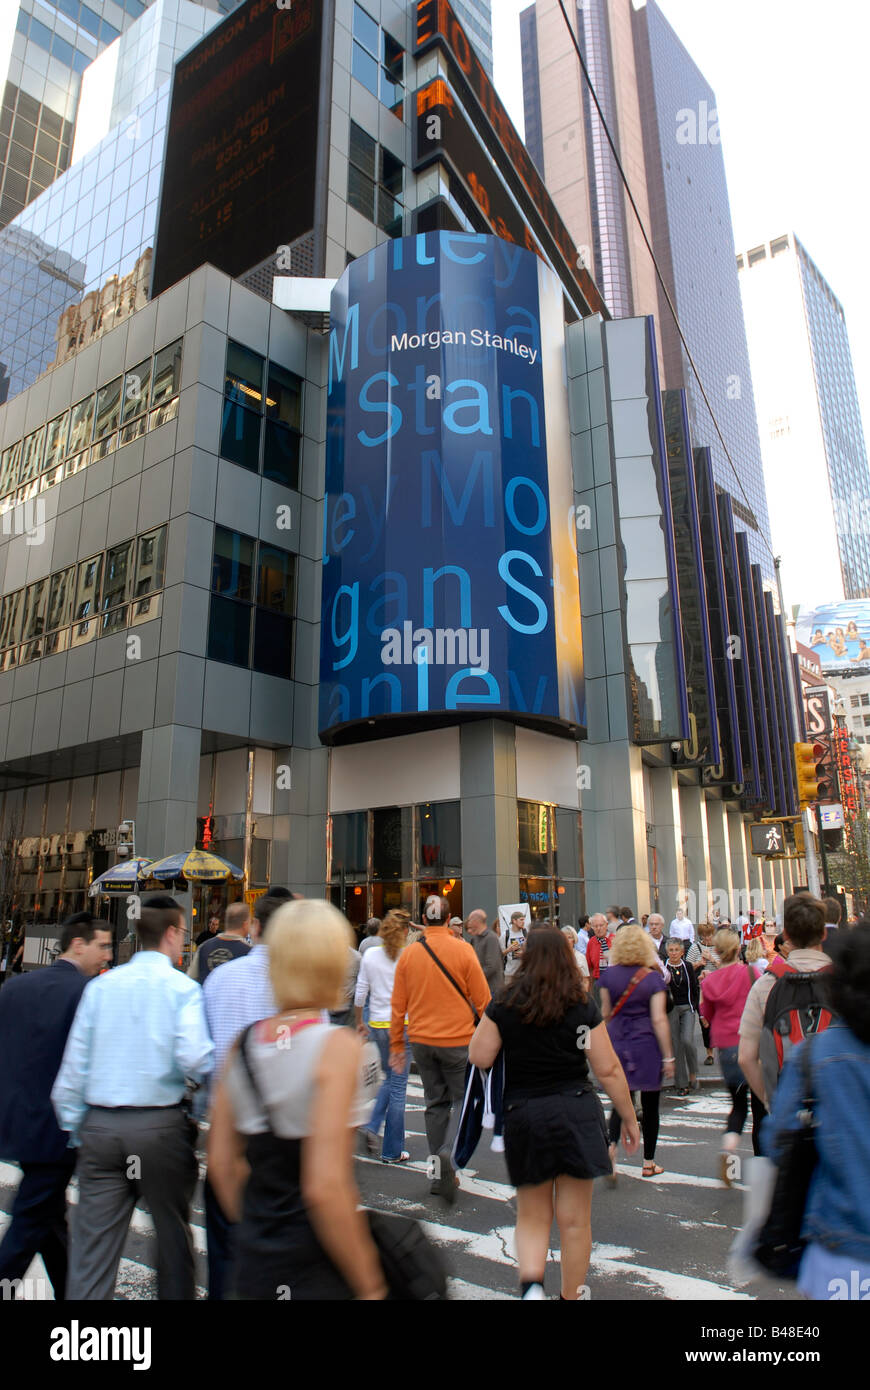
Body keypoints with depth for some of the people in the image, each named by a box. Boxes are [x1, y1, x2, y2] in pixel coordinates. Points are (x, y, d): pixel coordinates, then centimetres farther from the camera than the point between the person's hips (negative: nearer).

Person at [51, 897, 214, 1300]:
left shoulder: (100, 986, 3)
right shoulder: (182, 987, -9)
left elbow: (74, 1063, 4)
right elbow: (195, 1058, -20)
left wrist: (74, 1128, 14)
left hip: (99, 1126, 3)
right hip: (161, 1124, -3)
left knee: (93, 1241, 9)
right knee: (173, 1233, 17)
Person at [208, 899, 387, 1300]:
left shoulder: (242, 1044, -2)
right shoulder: (337, 1045, -19)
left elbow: (220, 1161, 6)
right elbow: (325, 1187, -22)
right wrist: (370, 1286, -11)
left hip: (251, 1267, 6)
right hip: (317, 1273, -5)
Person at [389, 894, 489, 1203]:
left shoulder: (408, 954, 0)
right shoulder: (463, 950, -11)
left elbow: (398, 1005, 4)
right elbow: (482, 999, -7)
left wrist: (396, 1044, 13)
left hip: (421, 1040, 4)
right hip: (458, 1039, -4)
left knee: (436, 1103, 15)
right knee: (463, 1098, 10)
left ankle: (440, 1174, 20)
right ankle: (449, 1152, -12)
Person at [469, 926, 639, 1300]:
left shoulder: (504, 1004, -5)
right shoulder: (583, 1006, -6)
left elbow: (478, 1057, -3)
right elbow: (608, 1069, -4)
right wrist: (629, 1119, 7)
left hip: (523, 1115, 1)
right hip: (577, 1113, 0)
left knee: (532, 1216, 17)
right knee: (574, 1219, 13)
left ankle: (531, 1283, -4)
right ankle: (571, 1295, 25)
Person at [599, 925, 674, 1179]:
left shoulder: (610, 974, -1)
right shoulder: (653, 977, -9)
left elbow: (605, 1013, 6)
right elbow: (659, 1019, -13)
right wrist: (668, 1056, -8)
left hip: (617, 1042, 3)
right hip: (647, 1044, -2)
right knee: (649, 1105, 11)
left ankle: (611, 1144, -13)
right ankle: (648, 1163, 20)